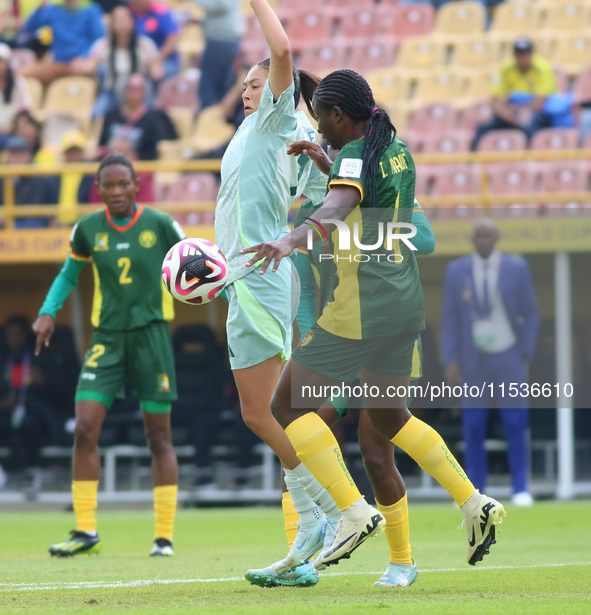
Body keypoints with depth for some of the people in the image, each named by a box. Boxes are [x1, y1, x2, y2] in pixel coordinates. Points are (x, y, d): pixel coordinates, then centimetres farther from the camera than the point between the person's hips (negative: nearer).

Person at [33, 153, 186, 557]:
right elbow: (69, 273, 17)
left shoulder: (161, 225, -4)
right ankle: (86, 531, -1)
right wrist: (48, 312, 3)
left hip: (151, 336, -2)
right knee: (85, 430, -10)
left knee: (159, 437, 1)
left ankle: (165, 536, 9)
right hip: (107, 339, 2)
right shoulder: (88, 229, 3)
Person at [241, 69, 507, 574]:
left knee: (288, 406, -2)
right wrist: (326, 165, 26)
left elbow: (336, 208, -35)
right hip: (406, 302, 9)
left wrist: (291, 240, -52)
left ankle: (356, 512, -12)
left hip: (362, 309, -9)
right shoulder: (398, 151, 12)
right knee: (389, 415, 23)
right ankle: (475, 503, 12)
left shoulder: (355, 157, -13)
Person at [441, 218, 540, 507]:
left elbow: (530, 314, 5)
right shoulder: (456, 270, 3)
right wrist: (451, 361, -4)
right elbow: (449, 318, 4)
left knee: (516, 424, -4)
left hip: (508, 357, -1)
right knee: (473, 428, -2)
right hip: (473, 360, 1)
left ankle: (520, 489, 2)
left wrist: (526, 353, -3)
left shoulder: (517, 268, 1)